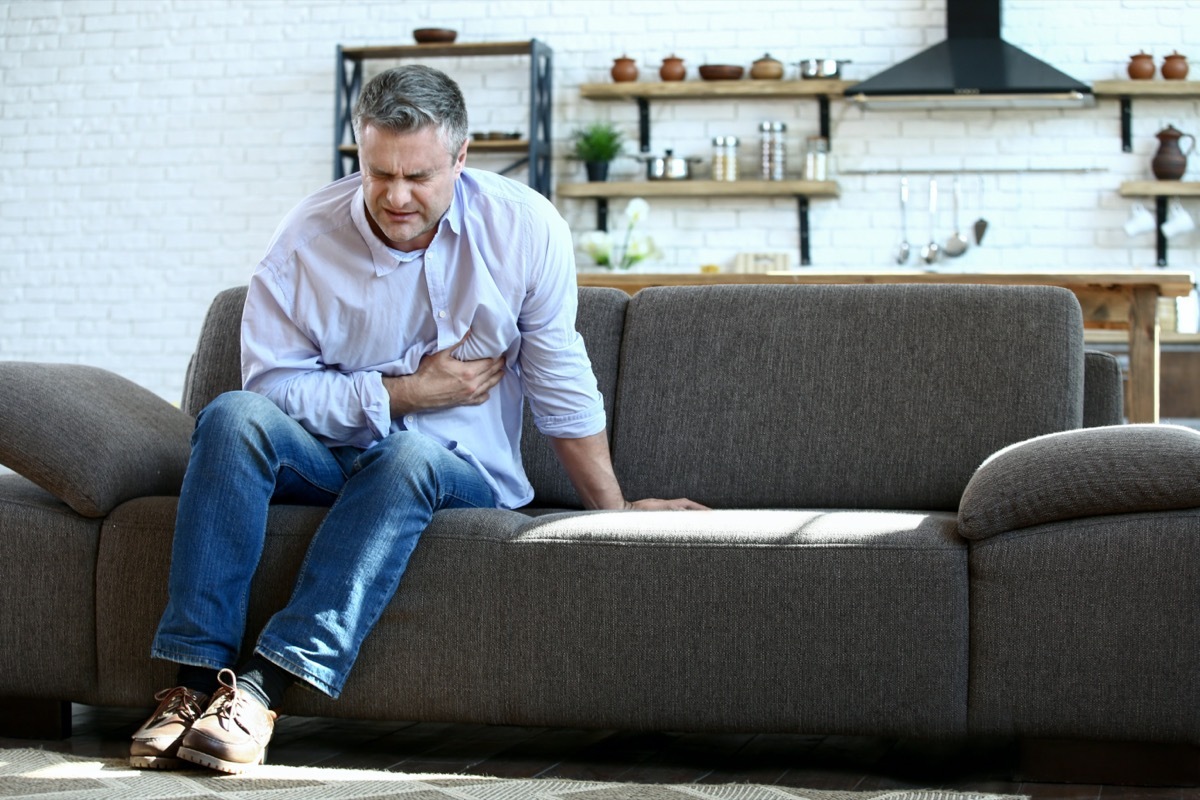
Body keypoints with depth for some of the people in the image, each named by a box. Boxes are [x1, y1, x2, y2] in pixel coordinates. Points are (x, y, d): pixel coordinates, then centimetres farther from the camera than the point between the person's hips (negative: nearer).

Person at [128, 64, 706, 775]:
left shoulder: (526, 229, -7)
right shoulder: (310, 237, -8)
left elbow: (562, 386, 0)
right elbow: (273, 382, -10)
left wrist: (615, 511, 2)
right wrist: (406, 392, -14)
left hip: (460, 467, -1)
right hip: (329, 451, 1)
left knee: (410, 456, -37)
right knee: (235, 417, -29)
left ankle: (265, 687, -41)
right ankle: (198, 677, -34)